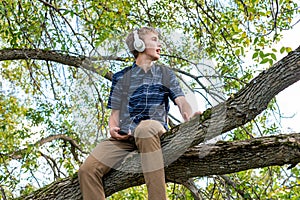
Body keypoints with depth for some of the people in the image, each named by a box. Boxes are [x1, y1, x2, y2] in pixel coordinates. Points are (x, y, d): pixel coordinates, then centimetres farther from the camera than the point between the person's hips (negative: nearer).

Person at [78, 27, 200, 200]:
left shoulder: (166, 74, 20)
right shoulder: (121, 78, 20)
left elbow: (181, 101, 5)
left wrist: (190, 117, -20)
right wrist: (113, 128, -6)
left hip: (154, 130, -2)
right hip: (124, 137, 2)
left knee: (145, 128, -41)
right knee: (87, 169, -24)